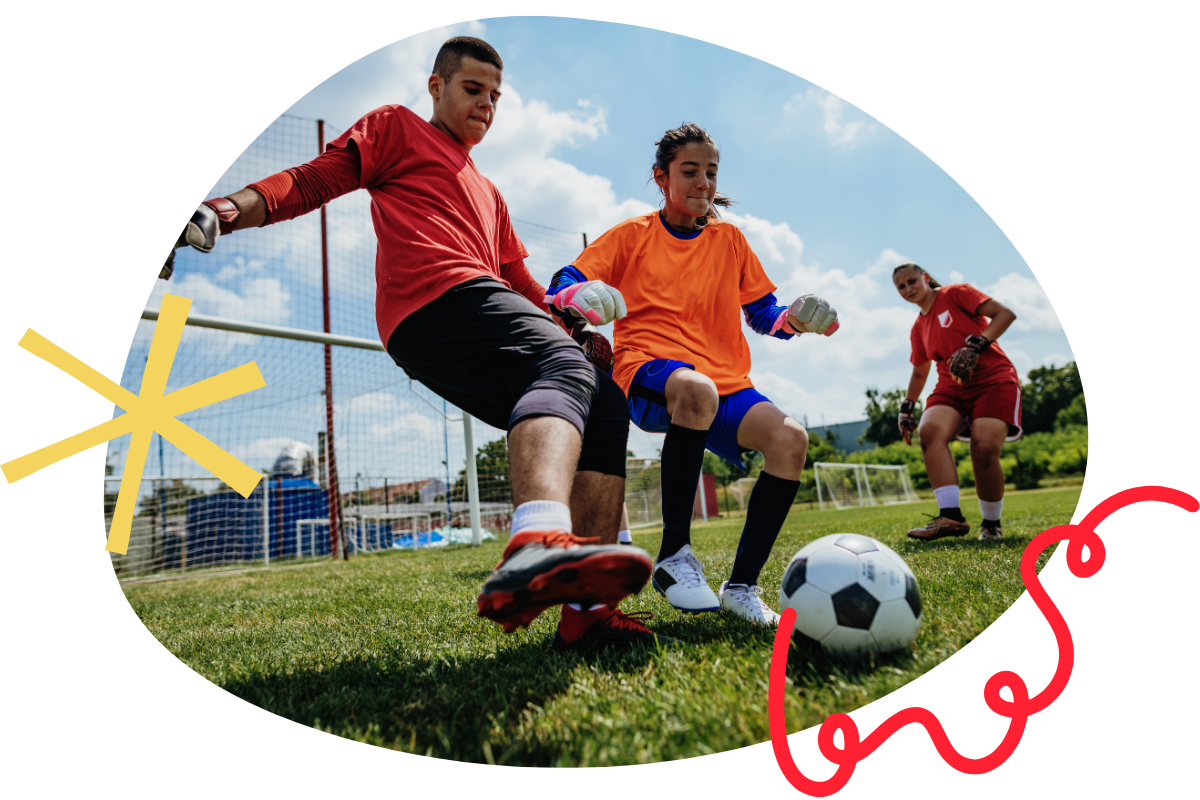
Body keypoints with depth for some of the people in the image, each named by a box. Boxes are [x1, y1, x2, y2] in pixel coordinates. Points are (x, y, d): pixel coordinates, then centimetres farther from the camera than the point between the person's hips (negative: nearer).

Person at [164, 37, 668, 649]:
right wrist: (226, 210, -8)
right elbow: (312, 181, 10)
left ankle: (589, 607, -17)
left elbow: (520, 284, 36)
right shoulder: (398, 128, 22)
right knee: (564, 368, -33)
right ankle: (539, 544, -63)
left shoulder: (488, 194, 42)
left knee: (606, 408, -6)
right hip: (438, 299, -8)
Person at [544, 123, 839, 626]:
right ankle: (673, 556, -28)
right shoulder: (633, 235, 10)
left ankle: (741, 587, -12)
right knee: (695, 389, -41)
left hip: (725, 380, 4)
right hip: (647, 368, -4)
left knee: (790, 438, -25)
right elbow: (563, 286, 3)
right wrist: (575, 297, -22)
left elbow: (762, 312, 21)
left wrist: (793, 319, -2)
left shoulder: (729, 239, 18)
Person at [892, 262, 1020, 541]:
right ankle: (951, 516, -35)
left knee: (984, 448, -27)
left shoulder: (956, 293, 3)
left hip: (994, 380, -5)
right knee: (929, 430, -28)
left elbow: (1005, 314, -8)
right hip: (952, 387, 5)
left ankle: (991, 524, -4)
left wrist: (975, 346, -21)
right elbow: (919, 372, 31)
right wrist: (907, 407, 21)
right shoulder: (919, 327, 20)